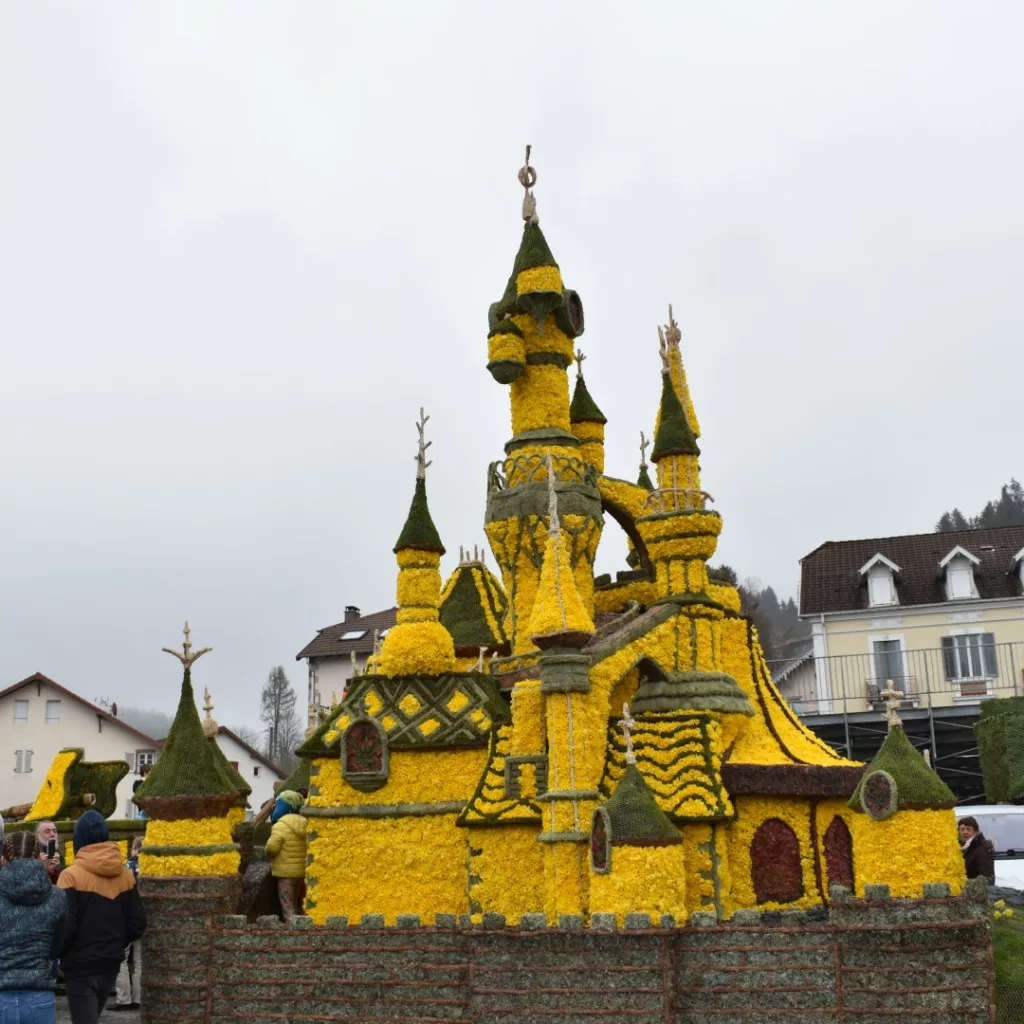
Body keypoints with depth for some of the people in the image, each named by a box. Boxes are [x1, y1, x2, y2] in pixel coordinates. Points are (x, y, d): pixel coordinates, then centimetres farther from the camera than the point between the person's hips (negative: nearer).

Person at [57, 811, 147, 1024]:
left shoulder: (71, 875, -13)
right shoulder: (125, 875, 1)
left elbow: (66, 926, -18)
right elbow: (137, 925, 2)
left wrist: (58, 954, 0)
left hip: (81, 965, -5)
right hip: (111, 963, 5)